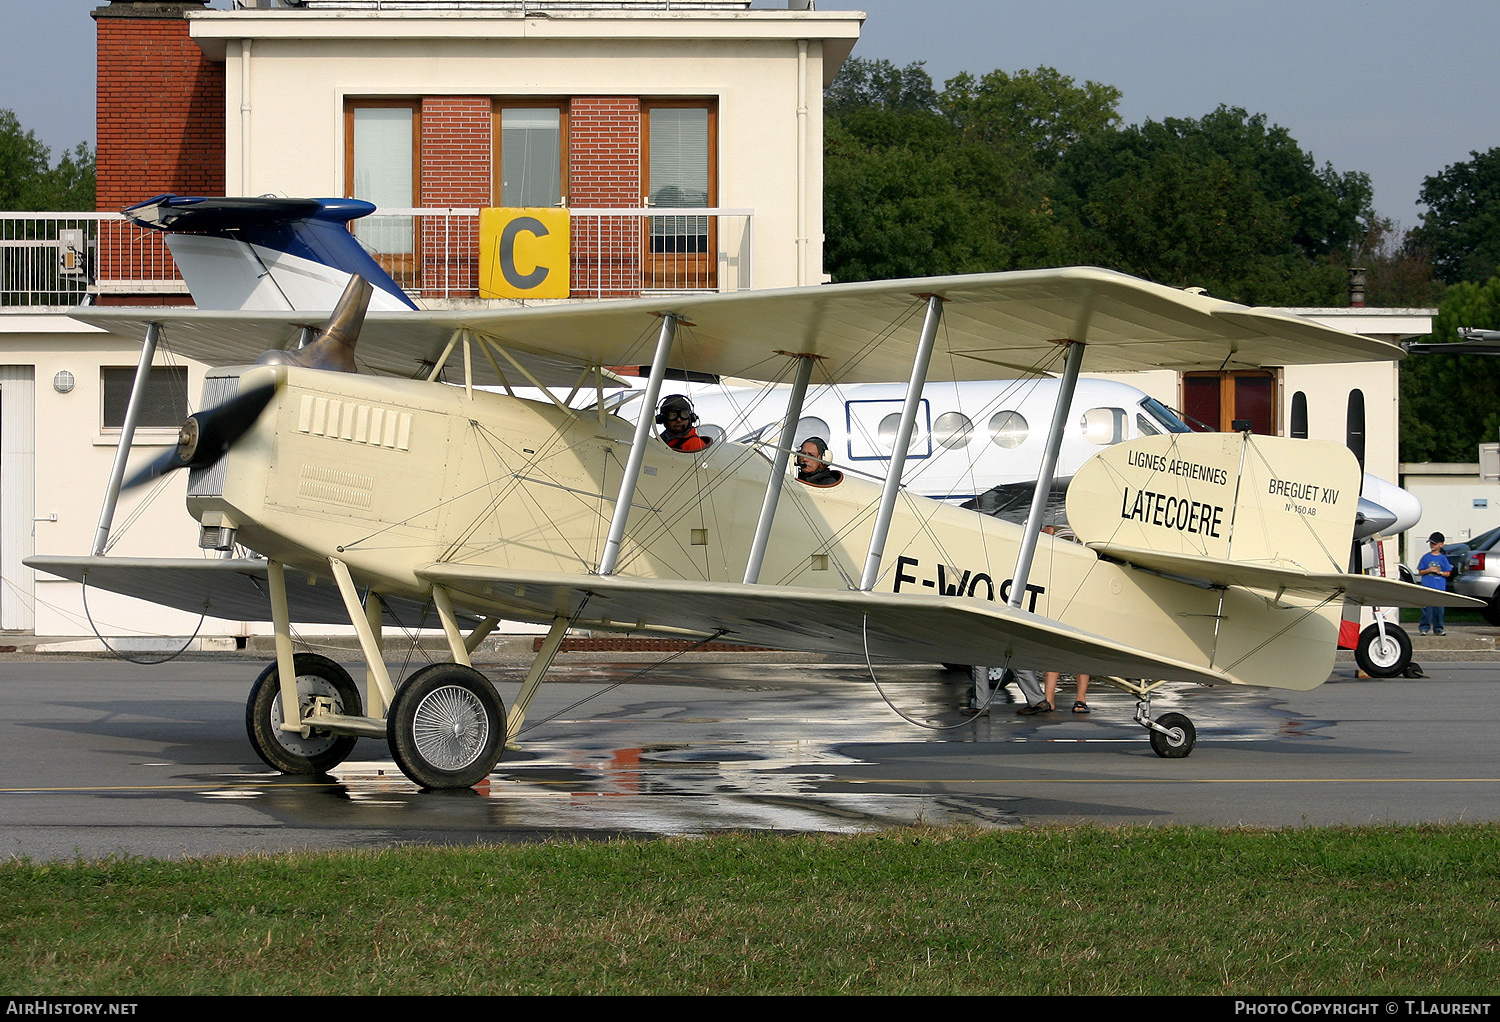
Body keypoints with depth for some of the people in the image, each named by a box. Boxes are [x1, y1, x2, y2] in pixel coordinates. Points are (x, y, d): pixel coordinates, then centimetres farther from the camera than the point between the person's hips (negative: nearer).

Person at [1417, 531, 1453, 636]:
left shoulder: (1443, 558, 8)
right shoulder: (1426, 557, 8)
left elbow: (1448, 573, 7)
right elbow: (1420, 572, 7)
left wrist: (1439, 572, -10)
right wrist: (1429, 570, -9)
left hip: (1440, 587, 1)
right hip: (1427, 587, -1)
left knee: (1439, 609, 3)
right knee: (1427, 608, -6)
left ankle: (1438, 628, 10)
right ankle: (1424, 627, -3)